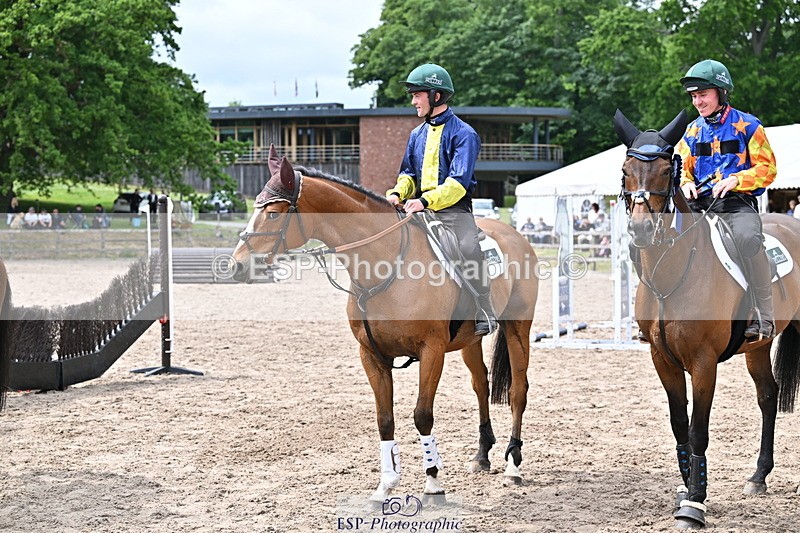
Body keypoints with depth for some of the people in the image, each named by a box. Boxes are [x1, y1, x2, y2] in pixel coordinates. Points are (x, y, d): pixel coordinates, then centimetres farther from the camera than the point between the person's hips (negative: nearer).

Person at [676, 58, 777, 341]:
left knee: (748, 237, -37)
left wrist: (736, 179, -16)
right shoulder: (693, 130, 16)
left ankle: (764, 315, -28)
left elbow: (767, 168, 0)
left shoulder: (747, 125, 3)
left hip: (738, 200, -5)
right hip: (699, 201, 5)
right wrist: (686, 183, -3)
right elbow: (681, 167, 21)